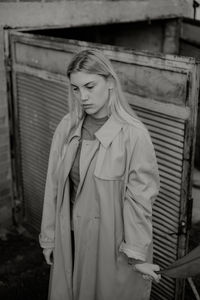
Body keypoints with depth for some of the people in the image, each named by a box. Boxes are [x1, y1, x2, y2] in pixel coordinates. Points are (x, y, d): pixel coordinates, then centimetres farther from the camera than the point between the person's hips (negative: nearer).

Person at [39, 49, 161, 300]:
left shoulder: (133, 135, -18)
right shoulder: (67, 127, -4)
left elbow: (138, 199, -14)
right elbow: (54, 187, 2)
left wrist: (138, 255, -10)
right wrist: (49, 238, 7)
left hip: (113, 242, -4)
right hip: (71, 241, 4)